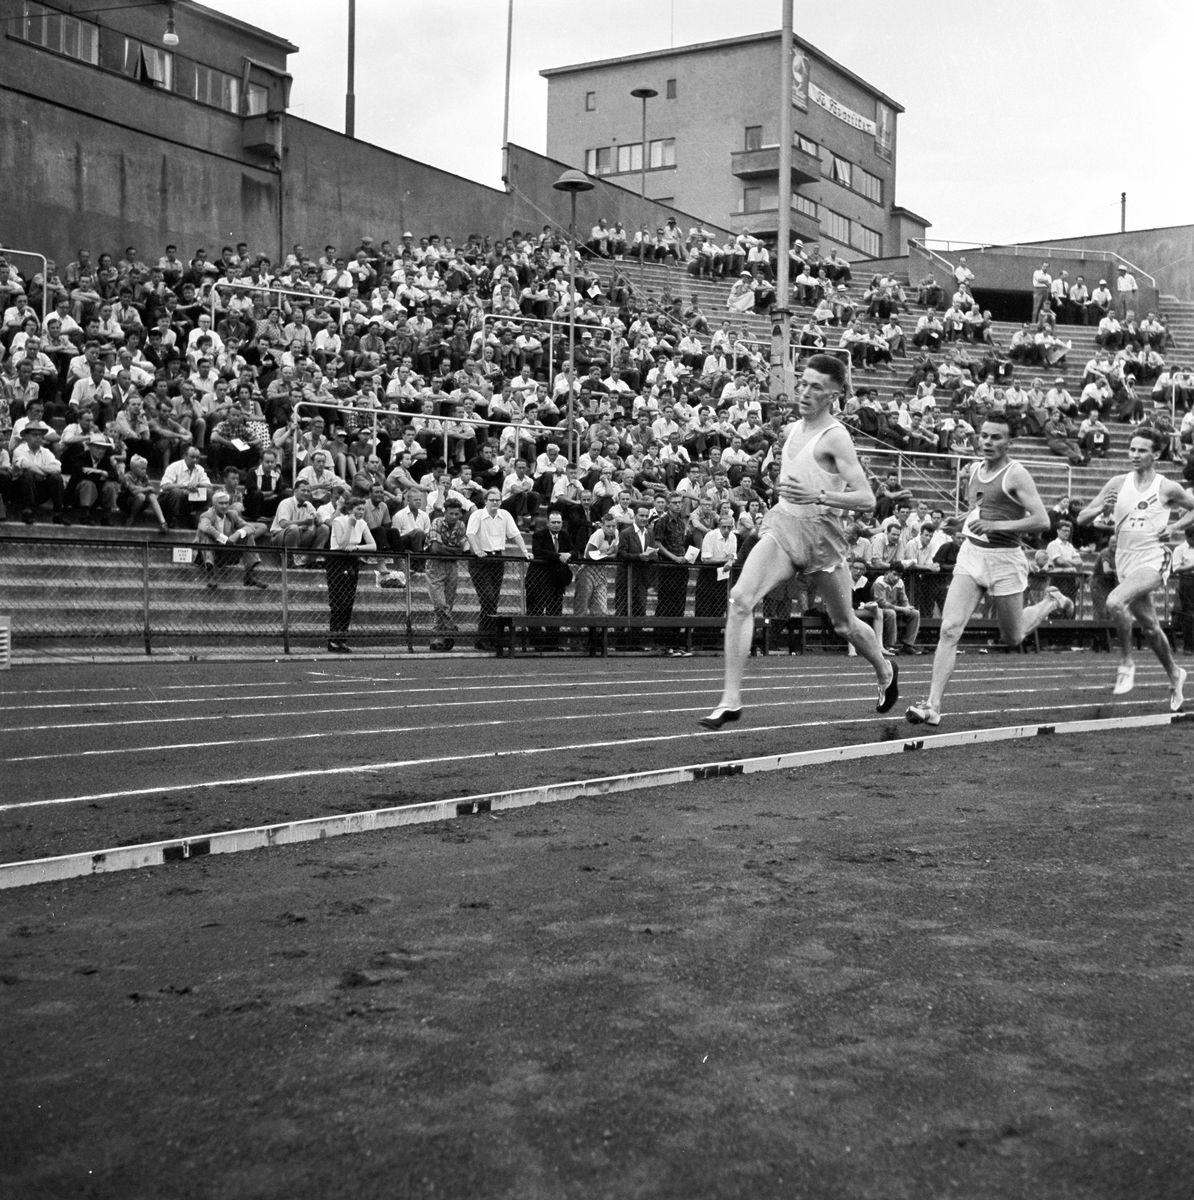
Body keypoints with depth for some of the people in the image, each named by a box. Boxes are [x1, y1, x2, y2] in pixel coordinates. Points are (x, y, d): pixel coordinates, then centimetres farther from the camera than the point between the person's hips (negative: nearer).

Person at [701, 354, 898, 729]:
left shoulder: (835, 436, -12)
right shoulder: (792, 429, 11)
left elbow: (867, 500, -20)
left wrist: (817, 496, -30)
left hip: (820, 532, -5)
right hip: (781, 527, 5)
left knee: (844, 624, 13)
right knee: (740, 599, -19)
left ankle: (885, 671, 46)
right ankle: (731, 699, -19)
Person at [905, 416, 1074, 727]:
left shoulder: (1016, 474, -10)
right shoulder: (973, 470, 10)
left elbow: (1042, 520, -17)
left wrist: (997, 525, -24)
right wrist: (969, 521, 11)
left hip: (1005, 560, -5)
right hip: (970, 554, 5)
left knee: (1013, 638, 13)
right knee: (950, 629, -12)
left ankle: (1051, 602, 42)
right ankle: (933, 706, -14)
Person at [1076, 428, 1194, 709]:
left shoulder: (1168, 488, -5)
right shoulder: (1118, 484, 3)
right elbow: (1081, 519, 2)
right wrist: (1101, 507, -18)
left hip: (1153, 561, -5)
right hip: (1125, 562, 5)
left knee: (1114, 602, -29)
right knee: (1149, 627, 15)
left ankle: (1126, 663, -10)